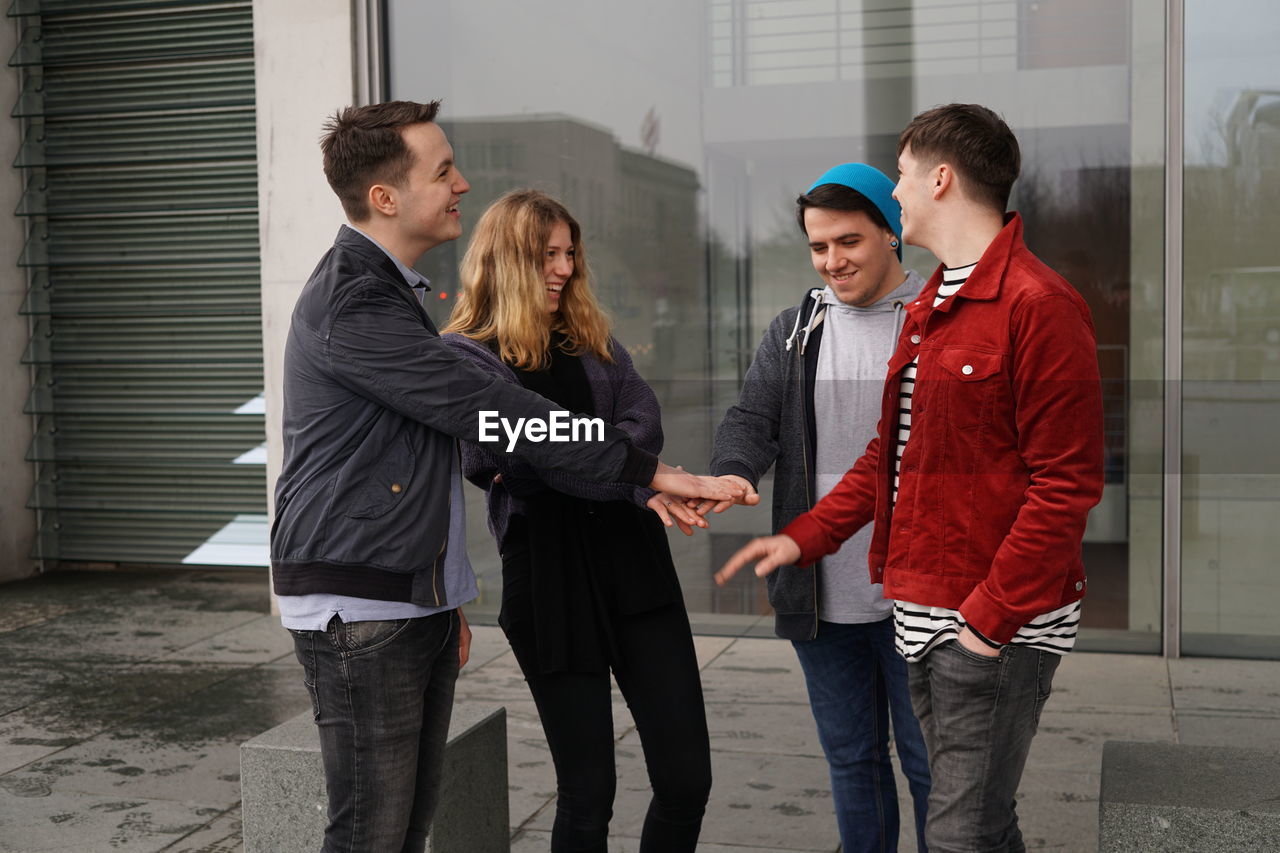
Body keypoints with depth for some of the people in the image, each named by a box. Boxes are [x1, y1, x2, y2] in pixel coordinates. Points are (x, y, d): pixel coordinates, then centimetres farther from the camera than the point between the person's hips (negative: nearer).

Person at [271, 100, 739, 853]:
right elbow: (487, 411, -22)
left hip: (418, 599, 9)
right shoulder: (351, 306, -18)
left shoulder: (392, 291, 16)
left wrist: (447, 596, 22)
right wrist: (649, 472, -20)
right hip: (358, 610, -9)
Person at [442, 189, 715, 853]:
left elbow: (644, 420, 0)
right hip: (548, 574, -4)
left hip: (633, 563, 4)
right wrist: (635, 481, -18)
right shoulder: (465, 355, 0)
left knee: (687, 777, 2)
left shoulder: (592, 338, 16)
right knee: (587, 791, 4)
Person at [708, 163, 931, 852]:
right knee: (851, 759, 17)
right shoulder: (794, 331, 11)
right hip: (822, 598, 4)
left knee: (933, 763, 6)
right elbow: (752, 418, 3)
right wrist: (733, 471, -21)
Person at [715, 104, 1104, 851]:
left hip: (998, 627, -9)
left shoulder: (1038, 305, -14)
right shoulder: (929, 306, 17)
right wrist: (805, 539, 12)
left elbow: (1066, 482, -17)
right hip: (922, 618, 9)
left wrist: (992, 615, -18)